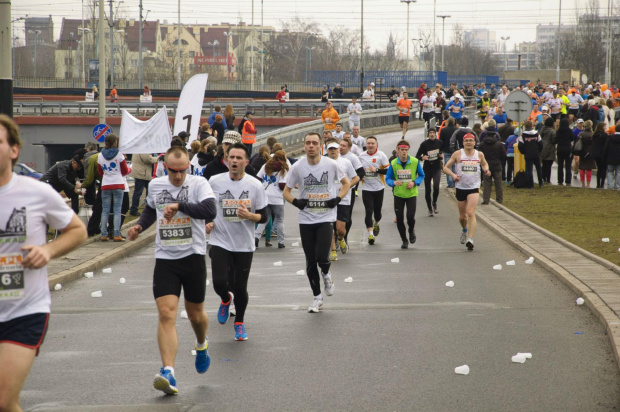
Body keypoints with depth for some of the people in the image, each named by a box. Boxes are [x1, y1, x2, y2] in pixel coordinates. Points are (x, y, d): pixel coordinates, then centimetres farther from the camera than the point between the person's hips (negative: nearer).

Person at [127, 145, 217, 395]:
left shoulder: (198, 184, -7)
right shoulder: (155, 185, 7)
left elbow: (210, 211, -25)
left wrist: (179, 205, -29)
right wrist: (139, 226, 10)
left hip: (193, 255, -2)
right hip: (165, 259, 2)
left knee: (195, 314, 13)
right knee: (166, 313, -14)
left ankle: (202, 345, 49)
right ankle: (168, 373, -23)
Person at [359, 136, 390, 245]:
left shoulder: (381, 155, -5)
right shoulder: (361, 156, 5)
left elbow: (389, 170, -8)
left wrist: (376, 170, -18)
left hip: (378, 188, -1)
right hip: (366, 188, 1)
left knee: (377, 209, 9)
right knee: (368, 211, -9)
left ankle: (376, 224, 43)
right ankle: (370, 234, -11)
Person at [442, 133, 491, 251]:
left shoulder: (479, 154, 3)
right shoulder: (457, 154, -1)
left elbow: (484, 164, 25)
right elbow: (445, 167, 2)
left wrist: (486, 170, 2)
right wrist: (453, 175, -18)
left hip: (474, 188, -1)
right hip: (461, 187, 1)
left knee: (471, 213, -18)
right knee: (462, 216, 13)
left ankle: (470, 239, -23)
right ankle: (465, 230, 46)